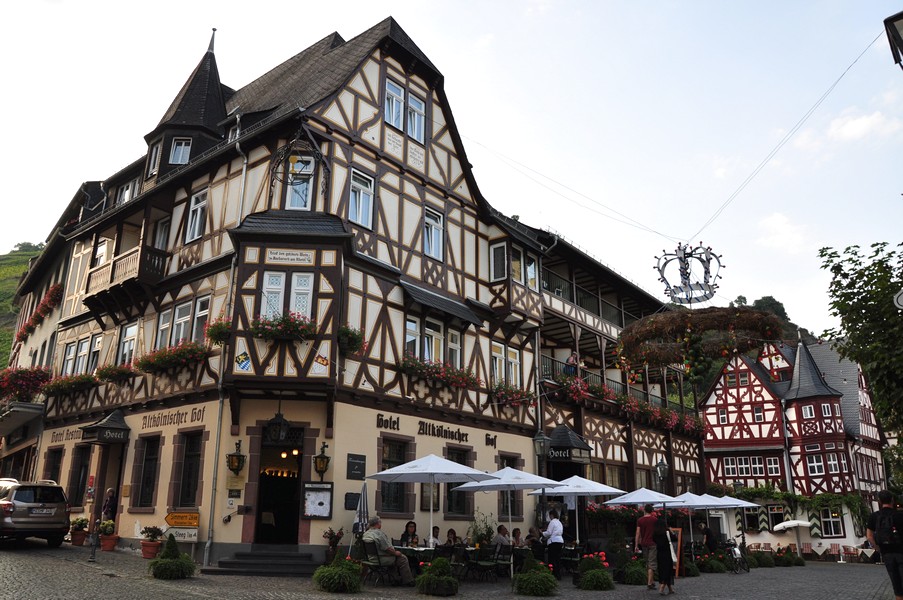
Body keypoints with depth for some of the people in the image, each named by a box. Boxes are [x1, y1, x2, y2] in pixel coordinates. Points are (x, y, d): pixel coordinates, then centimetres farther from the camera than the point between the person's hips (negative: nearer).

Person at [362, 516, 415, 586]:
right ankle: (408, 581, 4)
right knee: (402, 558, -1)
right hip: (381, 560, -10)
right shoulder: (379, 533, -22)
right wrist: (395, 553, -5)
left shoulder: (365, 534, 6)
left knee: (396, 556, 24)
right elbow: (387, 548, -23)